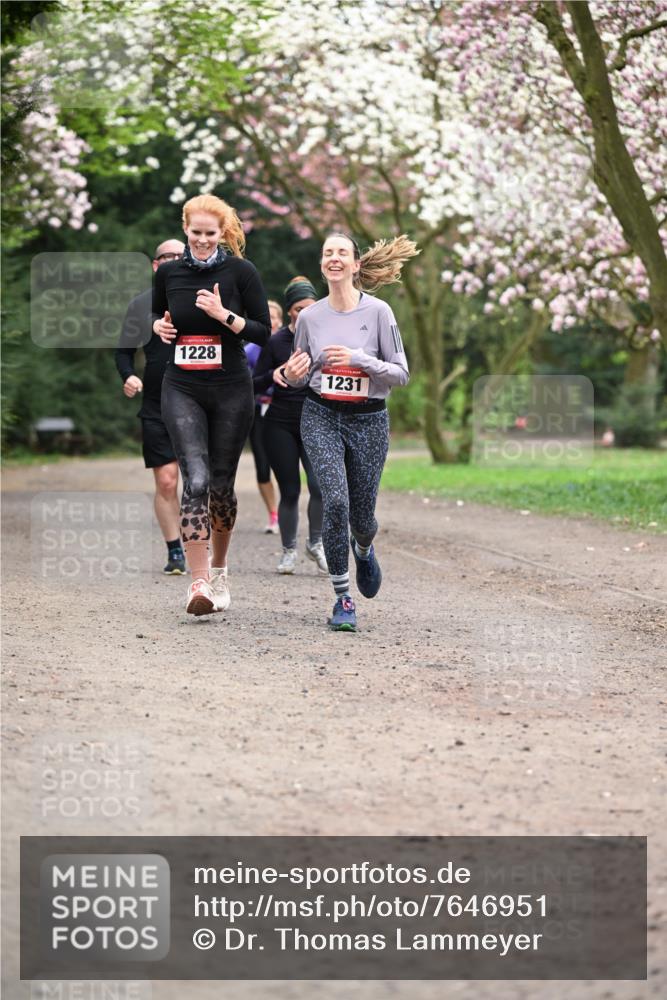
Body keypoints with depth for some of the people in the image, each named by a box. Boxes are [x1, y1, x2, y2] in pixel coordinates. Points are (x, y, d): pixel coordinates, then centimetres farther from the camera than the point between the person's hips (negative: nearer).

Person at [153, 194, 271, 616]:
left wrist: (223, 315, -17)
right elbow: (158, 316, 24)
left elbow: (263, 332, -4)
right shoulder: (168, 273, 6)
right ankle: (200, 584, -18)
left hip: (231, 391, -1)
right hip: (182, 390, 1)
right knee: (195, 480, -15)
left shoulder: (241, 271, -3)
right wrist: (159, 326, 2)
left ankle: (219, 569, 31)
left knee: (221, 484, 7)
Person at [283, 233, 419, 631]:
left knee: (362, 515, 6)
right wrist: (292, 375, -9)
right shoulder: (309, 317, 2)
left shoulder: (378, 311, -6)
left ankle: (364, 550, 46)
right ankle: (343, 598, -7)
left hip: (368, 420, -1)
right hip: (321, 417, 1)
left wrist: (358, 359, -20)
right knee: (335, 500, -18)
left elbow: (402, 373, -5)